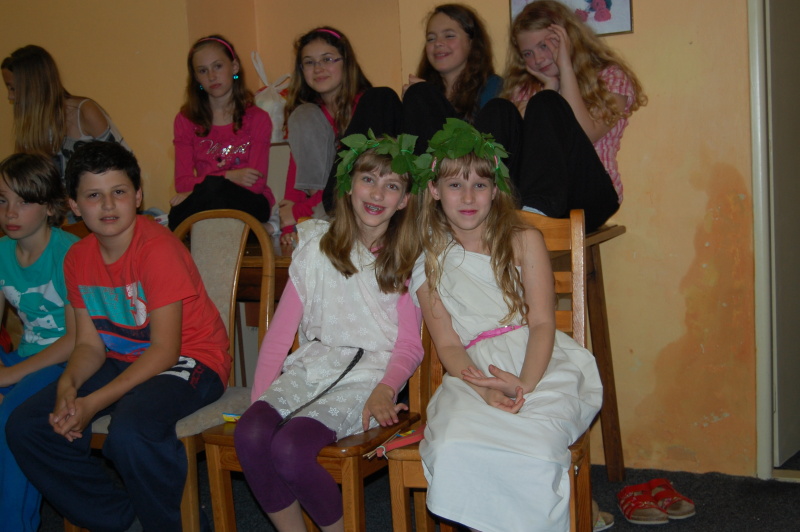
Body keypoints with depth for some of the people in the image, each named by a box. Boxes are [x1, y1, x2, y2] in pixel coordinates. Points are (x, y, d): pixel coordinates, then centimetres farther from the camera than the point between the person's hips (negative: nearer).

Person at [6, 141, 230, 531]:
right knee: (24, 426, -5)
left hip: (188, 362, -8)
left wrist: (94, 403, -27)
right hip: (122, 361, 8)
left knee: (130, 432, -37)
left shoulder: (157, 248, -20)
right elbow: (89, 343, 6)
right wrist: (68, 384, -17)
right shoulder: (77, 258, 3)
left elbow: (165, 350, -22)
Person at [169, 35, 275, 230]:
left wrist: (197, 191, -17)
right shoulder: (186, 120, 10)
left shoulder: (257, 119, 3)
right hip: (205, 204, 1)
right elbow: (182, 182, 0)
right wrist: (229, 176, -17)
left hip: (249, 205, -1)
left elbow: (256, 183, -8)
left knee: (213, 188, -36)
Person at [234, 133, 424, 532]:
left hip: (369, 371, -3)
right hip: (311, 363, 3)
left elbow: (409, 344, 2)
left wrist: (384, 391, -17)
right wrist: (259, 395, -3)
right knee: (250, 434, -27)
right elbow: (282, 328, 8)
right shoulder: (317, 245, 11)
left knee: (291, 447, -29)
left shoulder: (407, 259, 6)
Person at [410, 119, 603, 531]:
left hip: (539, 364, -1)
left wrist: (523, 384, -20)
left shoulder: (524, 242, 9)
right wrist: (485, 389, -18)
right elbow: (448, 345, 4)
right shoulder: (430, 268, 13)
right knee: (453, 449, -31)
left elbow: (542, 322, 0)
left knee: (535, 452, -32)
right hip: (475, 373, 1)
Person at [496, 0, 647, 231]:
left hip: (590, 197, -3)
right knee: (498, 110, -18)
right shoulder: (525, 88, 21)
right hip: (525, 194, 3)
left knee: (545, 104, -24)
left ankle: (536, 210, -48)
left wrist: (565, 67, -7)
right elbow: (520, 139, 1)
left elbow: (585, 136, -11)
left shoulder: (611, 78, 9)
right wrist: (550, 85, 3)